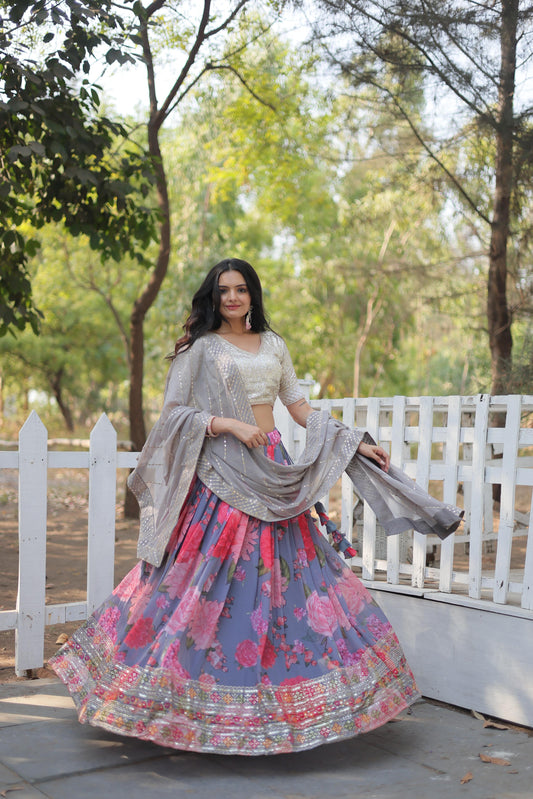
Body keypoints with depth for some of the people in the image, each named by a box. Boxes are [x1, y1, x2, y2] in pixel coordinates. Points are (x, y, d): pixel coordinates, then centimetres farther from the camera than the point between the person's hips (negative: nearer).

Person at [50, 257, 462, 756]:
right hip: (221, 476, -4)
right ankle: (206, 706, 5)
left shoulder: (273, 345, 15)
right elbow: (174, 412, -4)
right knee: (213, 581, -6)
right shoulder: (200, 348, 3)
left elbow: (299, 407, 16)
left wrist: (355, 443, 9)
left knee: (282, 579, 4)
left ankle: (272, 699, 15)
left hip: (273, 473, 5)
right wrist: (229, 424, -16)